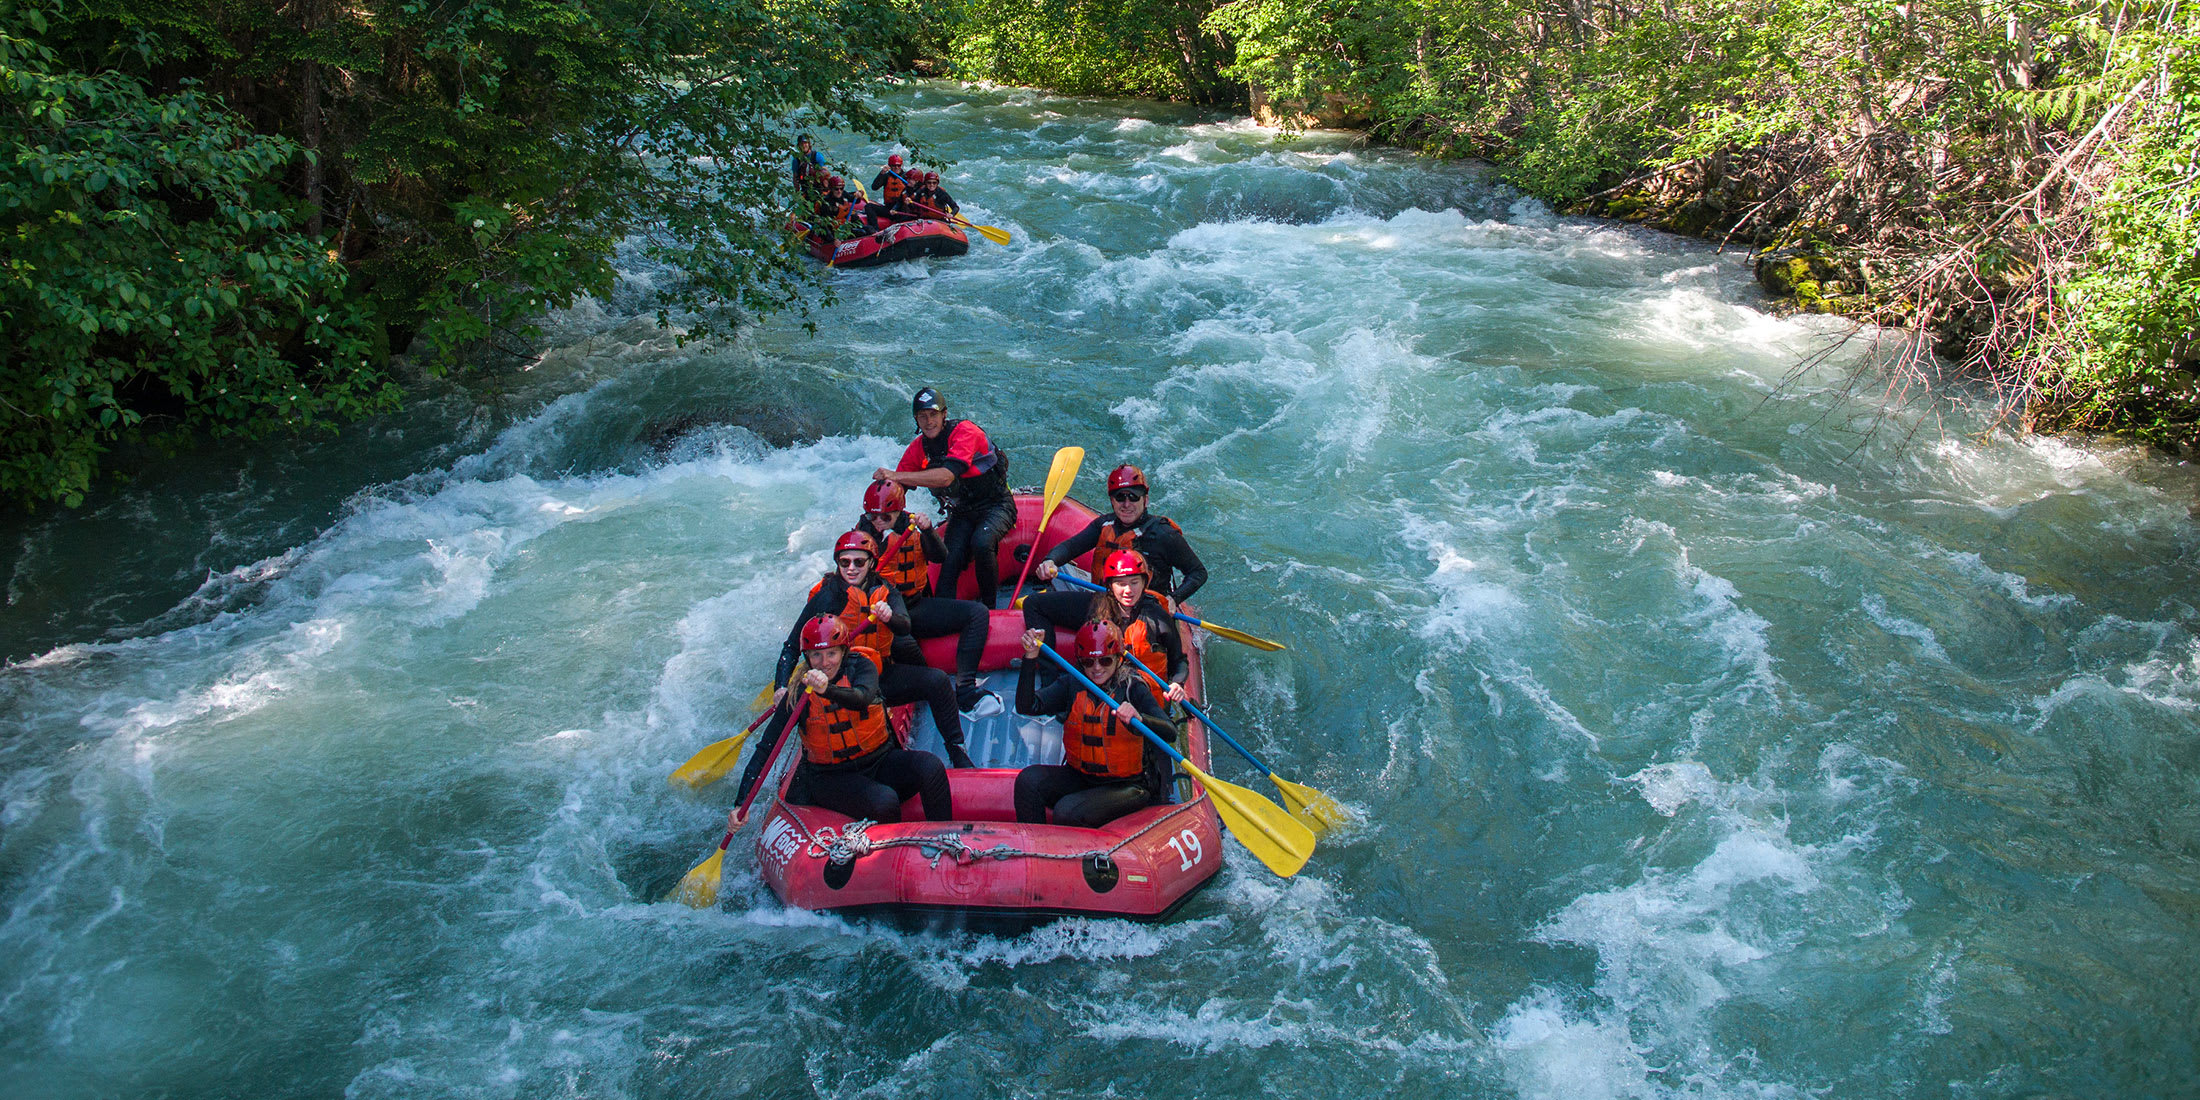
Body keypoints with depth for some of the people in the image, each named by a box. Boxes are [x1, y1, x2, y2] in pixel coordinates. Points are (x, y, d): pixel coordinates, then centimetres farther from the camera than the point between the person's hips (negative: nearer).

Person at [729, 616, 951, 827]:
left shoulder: (860, 666, -6)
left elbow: (863, 698, -30)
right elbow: (765, 750, -10)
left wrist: (828, 689, -51)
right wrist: (741, 804, -20)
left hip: (881, 760, 2)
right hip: (831, 778, -2)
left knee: (930, 766, -27)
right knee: (884, 802, -32)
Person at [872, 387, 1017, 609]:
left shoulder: (964, 432, -20)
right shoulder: (918, 448, 0)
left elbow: (946, 477, -34)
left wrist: (896, 475, -39)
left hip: (995, 506, -5)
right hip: (961, 514, 5)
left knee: (981, 543, -34)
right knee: (951, 560, -23)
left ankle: (989, 605, -15)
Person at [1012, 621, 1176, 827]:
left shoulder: (1132, 689, -11)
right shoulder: (1071, 686, 0)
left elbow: (1170, 733, -25)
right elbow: (1026, 706, -14)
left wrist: (1139, 719, -45)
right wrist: (1031, 658, -24)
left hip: (1128, 785, -4)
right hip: (1080, 777, 4)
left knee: (1067, 812, -26)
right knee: (1028, 780, -19)